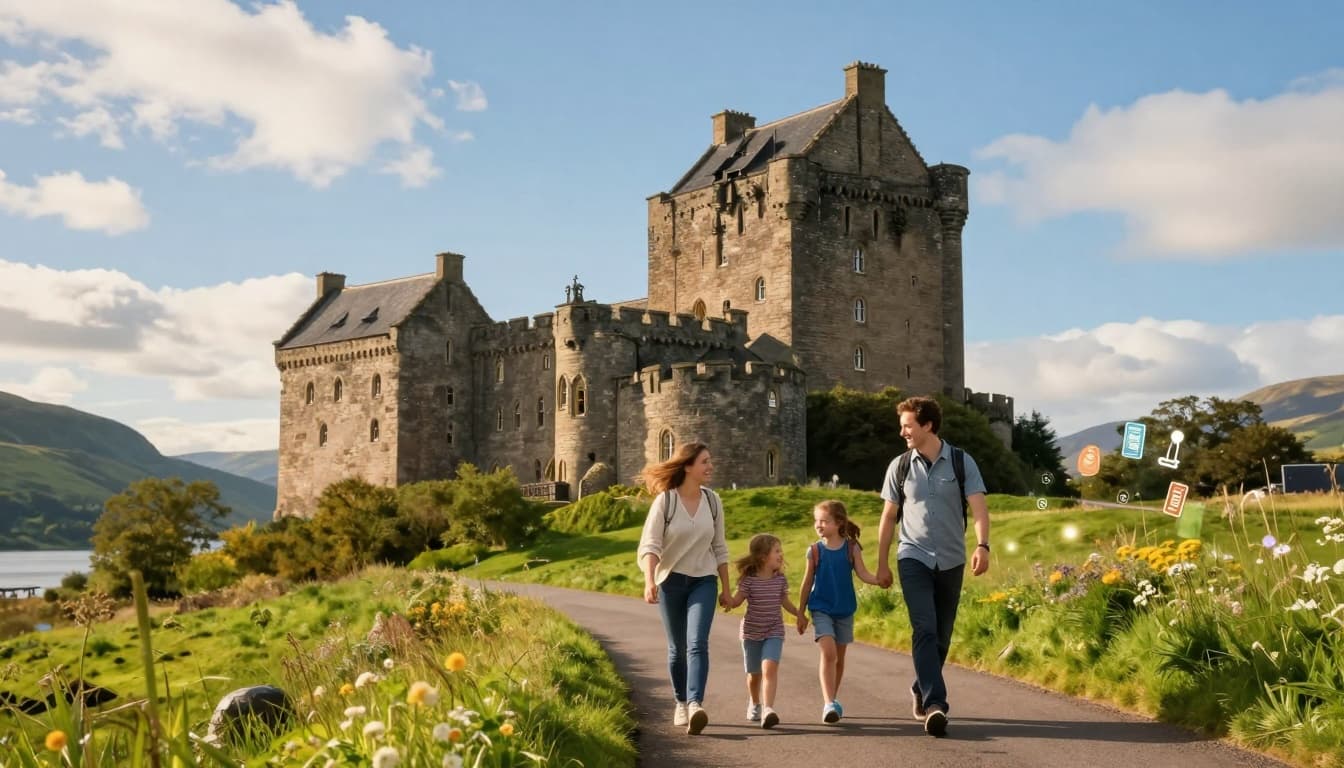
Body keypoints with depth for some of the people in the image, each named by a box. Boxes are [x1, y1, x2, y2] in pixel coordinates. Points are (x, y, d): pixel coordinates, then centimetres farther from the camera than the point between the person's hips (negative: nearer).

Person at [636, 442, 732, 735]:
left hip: (704, 581, 2)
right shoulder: (665, 501, -10)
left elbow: (719, 548, 10)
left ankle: (695, 704, -26)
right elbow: (649, 545, -14)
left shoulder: (712, 501, 2)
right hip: (671, 580, -1)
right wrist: (649, 580, -29)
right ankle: (681, 703, 26)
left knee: (697, 643, -16)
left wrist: (726, 588, 12)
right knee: (677, 648, 9)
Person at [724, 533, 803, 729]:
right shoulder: (749, 579, -12)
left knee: (769, 668, -21)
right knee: (754, 674, 12)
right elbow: (736, 601, -9)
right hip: (751, 632, -1)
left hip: (774, 632, 1)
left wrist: (800, 614, 17)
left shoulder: (780, 579, -2)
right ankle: (754, 704, 39)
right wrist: (724, 600, -29)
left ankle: (768, 709, -29)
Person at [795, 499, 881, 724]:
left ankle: (831, 701, 27)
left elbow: (863, 574, -7)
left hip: (845, 610, 2)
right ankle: (829, 704, -21)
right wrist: (800, 613, 7)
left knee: (839, 657, 11)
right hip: (821, 608, -2)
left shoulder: (851, 548, -2)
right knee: (828, 652, -17)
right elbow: (807, 583, 4)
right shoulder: (815, 550, -2)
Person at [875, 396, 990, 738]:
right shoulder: (900, 466, 2)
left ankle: (921, 689, 31)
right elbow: (888, 517, 8)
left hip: (951, 560, 1)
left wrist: (982, 546, -28)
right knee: (925, 630, -16)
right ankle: (935, 704, -22)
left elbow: (979, 508, -11)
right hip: (914, 558, -1)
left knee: (942, 635, 10)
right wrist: (882, 564, 9)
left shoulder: (962, 462, -2)